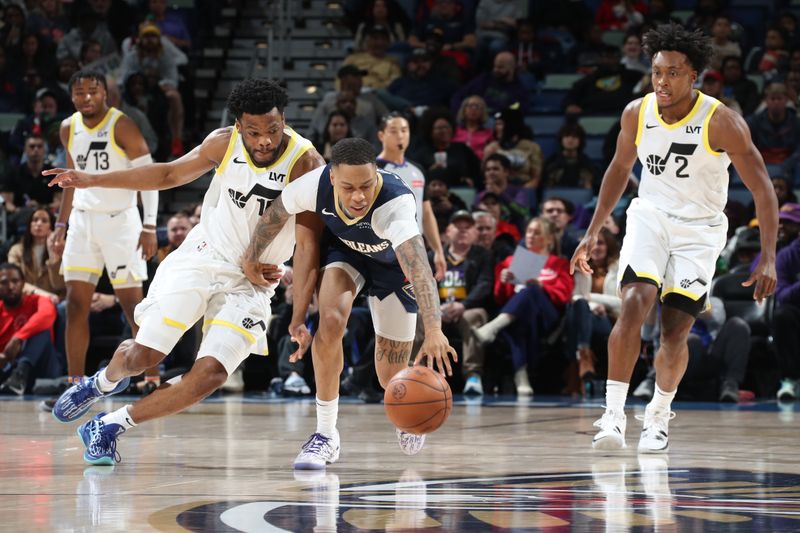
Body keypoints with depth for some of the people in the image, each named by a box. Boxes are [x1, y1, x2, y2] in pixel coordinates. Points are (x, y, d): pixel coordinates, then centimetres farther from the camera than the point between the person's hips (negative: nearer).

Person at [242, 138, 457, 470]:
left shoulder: (396, 204, -45)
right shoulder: (316, 184, -34)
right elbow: (276, 213, -11)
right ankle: (325, 435, -14)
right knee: (331, 322, -28)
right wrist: (251, 259, 1)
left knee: (391, 378, 2)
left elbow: (419, 269, -58)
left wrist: (433, 331, -71)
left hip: (392, 263, -2)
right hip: (344, 250, 2)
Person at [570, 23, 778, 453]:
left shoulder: (721, 122, -21)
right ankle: (613, 414, -22)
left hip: (699, 229, -2)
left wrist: (768, 258, -24)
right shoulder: (637, 113, -9)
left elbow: (762, 189, -17)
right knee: (634, 303, -23)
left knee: (675, 330, -5)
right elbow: (620, 168, 10)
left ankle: (658, 415, 22)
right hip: (650, 216, 2)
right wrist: (593, 233, 8)